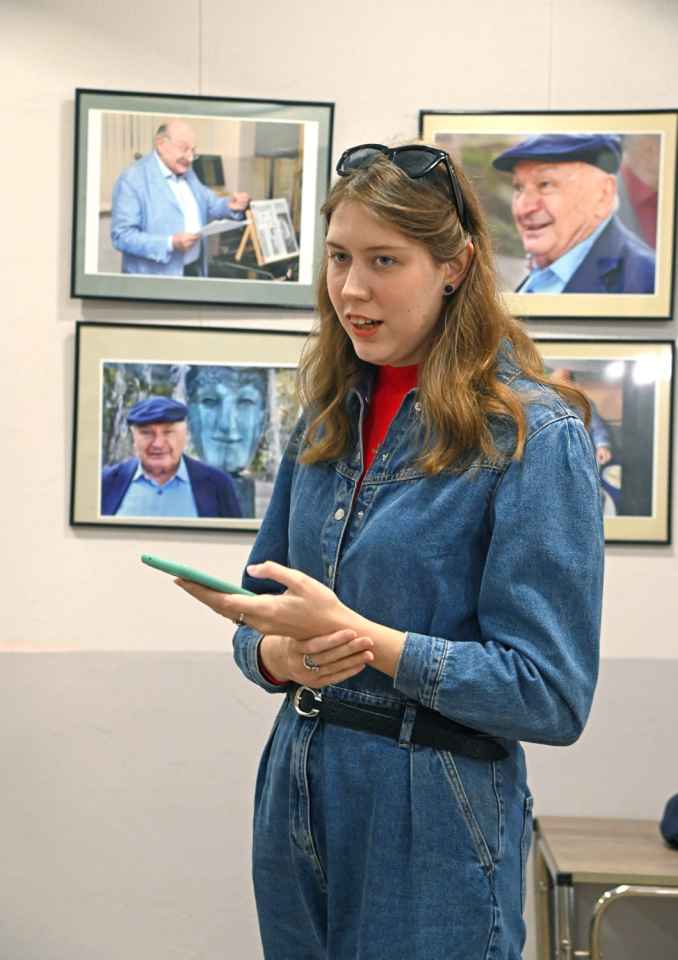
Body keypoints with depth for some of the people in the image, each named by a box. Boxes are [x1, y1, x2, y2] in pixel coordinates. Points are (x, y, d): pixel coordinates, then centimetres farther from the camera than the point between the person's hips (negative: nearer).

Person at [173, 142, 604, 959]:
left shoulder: (532, 434, -14)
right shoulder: (327, 415, 5)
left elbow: (550, 694, -17)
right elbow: (266, 610, 10)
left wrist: (351, 633, -24)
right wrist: (279, 655, -14)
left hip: (432, 829, -5)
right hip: (298, 800, 6)